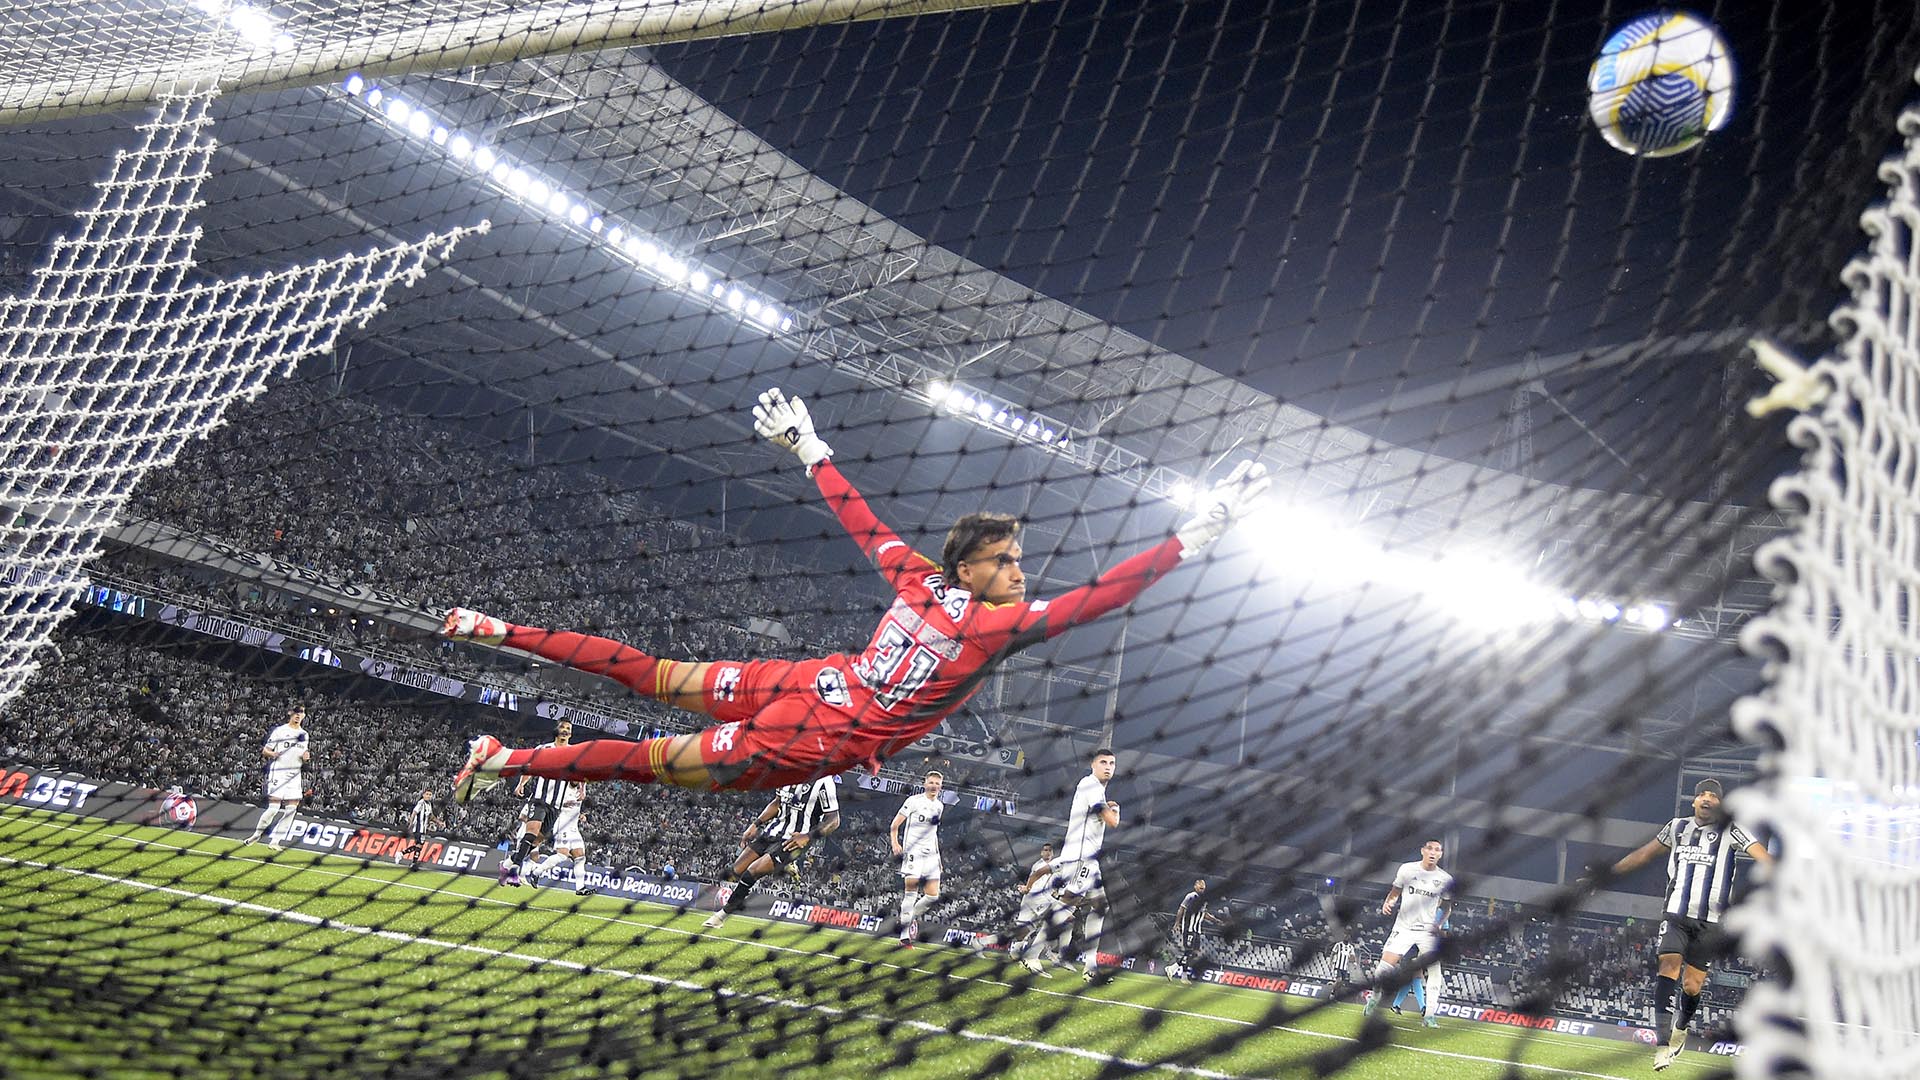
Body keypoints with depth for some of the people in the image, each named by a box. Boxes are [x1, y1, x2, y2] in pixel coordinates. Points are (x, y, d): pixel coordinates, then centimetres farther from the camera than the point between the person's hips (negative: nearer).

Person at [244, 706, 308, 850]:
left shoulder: (304, 734, 14)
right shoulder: (280, 730, -1)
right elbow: (265, 750, -1)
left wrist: (306, 757, -1)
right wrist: (270, 754, -22)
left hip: (295, 774, 5)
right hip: (277, 772, -5)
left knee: (292, 808, -2)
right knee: (274, 808, -10)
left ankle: (275, 840, 6)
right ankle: (257, 834, 13)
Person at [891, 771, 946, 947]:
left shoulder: (939, 806, 16)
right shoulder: (914, 801, -2)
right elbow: (894, 825, -2)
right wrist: (895, 844, -15)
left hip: (931, 854, 6)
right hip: (913, 851, -6)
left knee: (933, 896, -4)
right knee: (911, 892, -13)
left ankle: (912, 914, 24)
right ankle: (904, 936, -10)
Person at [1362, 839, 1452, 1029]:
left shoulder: (1445, 879, -1)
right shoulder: (1407, 869, -2)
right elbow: (1395, 892, 10)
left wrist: (1439, 924, -4)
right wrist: (1388, 902, -10)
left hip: (1428, 930, 1)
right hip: (1404, 927, -1)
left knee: (1434, 970, -14)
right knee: (1384, 967, -7)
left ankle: (1429, 1015, -7)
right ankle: (1374, 999, 19)